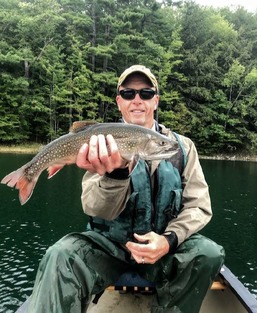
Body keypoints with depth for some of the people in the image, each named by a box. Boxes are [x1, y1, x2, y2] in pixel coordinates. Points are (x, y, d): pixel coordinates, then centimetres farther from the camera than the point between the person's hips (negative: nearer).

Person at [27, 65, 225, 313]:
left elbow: (198, 206, -1)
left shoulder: (182, 146, 1)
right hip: (109, 245, -2)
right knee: (62, 255, -30)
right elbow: (97, 210, -17)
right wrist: (116, 173, -38)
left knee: (209, 253, -24)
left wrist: (169, 239, -20)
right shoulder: (105, 146, -4)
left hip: (163, 248, 3)